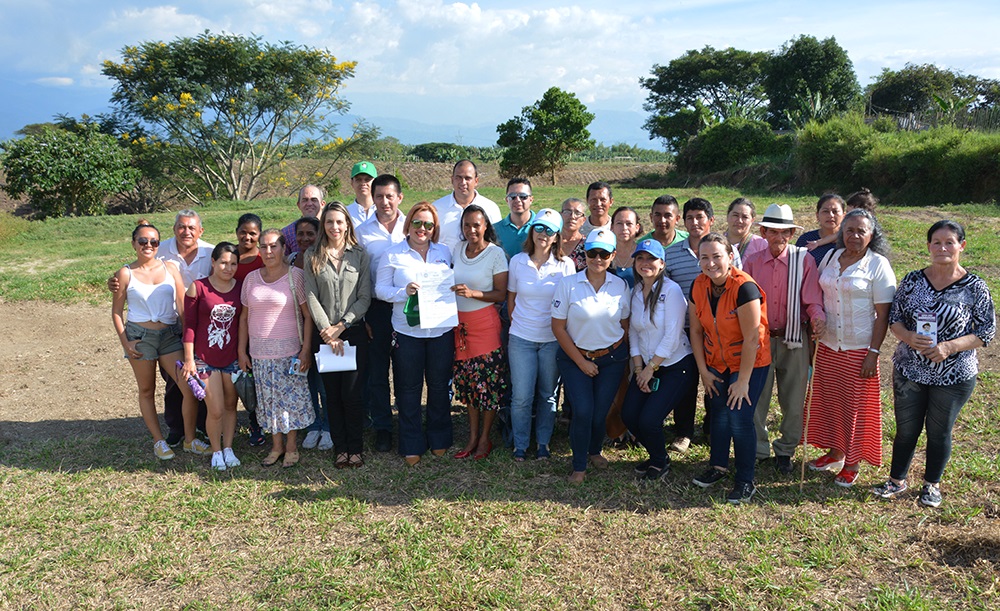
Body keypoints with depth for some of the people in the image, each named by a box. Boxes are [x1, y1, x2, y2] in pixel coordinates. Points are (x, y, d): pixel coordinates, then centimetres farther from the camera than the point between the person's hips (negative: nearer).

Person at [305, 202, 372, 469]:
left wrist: (341, 325, -9)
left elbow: (365, 297, -1)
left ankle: (355, 449, 11)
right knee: (332, 393, 5)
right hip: (324, 334, 1)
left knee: (352, 393, -3)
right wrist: (327, 331, -9)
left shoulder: (360, 254, 3)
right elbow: (311, 297, 0)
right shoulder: (312, 256, 5)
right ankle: (341, 448, 16)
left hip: (354, 331, -1)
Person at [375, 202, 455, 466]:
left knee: (440, 386, 12)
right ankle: (412, 445, 19)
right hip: (407, 332, -2)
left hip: (441, 331, 2)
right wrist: (404, 292, -19)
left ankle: (439, 438, 30)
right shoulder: (393, 254, 1)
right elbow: (381, 289, -2)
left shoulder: (444, 252, 9)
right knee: (409, 389, 6)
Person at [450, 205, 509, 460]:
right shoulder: (458, 249, 8)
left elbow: (501, 294, -9)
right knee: (467, 379, 10)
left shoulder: (496, 253, -8)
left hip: (485, 322, -5)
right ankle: (473, 436, 22)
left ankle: (485, 438, 15)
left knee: (488, 380, -1)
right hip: (459, 322, 5)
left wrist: (472, 293, -21)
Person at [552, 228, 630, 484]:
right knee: (583, 411, -12)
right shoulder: (568, 284, -10)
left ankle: (594, 451, 34)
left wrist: (620, 354, 4)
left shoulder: (620, 286, -2)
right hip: (575, 357, -2)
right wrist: (581, 362, -8)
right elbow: (558, 327, -8)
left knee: (600, 413, 2)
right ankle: (579, 466, 8)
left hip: (611, 358, 2)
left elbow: (625, 325, 9)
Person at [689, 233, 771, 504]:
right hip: (716, 362, 6)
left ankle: (746, 481, 7)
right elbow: (696, 330, 1)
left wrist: (743, 380, -20)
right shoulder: (698, 286, -7)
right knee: (718, 414, 13)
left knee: (739, 419, -8)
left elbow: (752, 337, -24)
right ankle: (718, 466, 33)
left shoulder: (744, 287, -26)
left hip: (750, 363, -5)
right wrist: (703, 371, 0)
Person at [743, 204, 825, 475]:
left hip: (793, 340, -1)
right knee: (756, 397, 7)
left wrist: (818, 317, -29)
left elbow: (813, 299, -7)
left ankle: (785, 451, 27)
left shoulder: (804, 260, -4)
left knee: (793, 400, 8)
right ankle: (758, 450, 24)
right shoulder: (752, 262, 1)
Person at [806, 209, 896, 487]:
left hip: (859, 350, -5)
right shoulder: (830, 258, 5)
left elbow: (883, 314, -11)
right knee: (829, 401, 14)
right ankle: (835, 453, 32)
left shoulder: (878, 265, -9)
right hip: (828, 346, 5)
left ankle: (852, 463, 20)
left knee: (857, 407, 5)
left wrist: (873, 353, -15)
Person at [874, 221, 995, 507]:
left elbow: (987, 331, -7)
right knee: (906, 429, 13)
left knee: (939, 432, 13)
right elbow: (894, 317, 1)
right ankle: (897, 480, 31)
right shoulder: (913, 280, -2)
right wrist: (908, 337, -20)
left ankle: (932, 484, 34)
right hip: (909, 371, 2)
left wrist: (949, 347, -21)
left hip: (954, 376, -1)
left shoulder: (975, 288, -9)